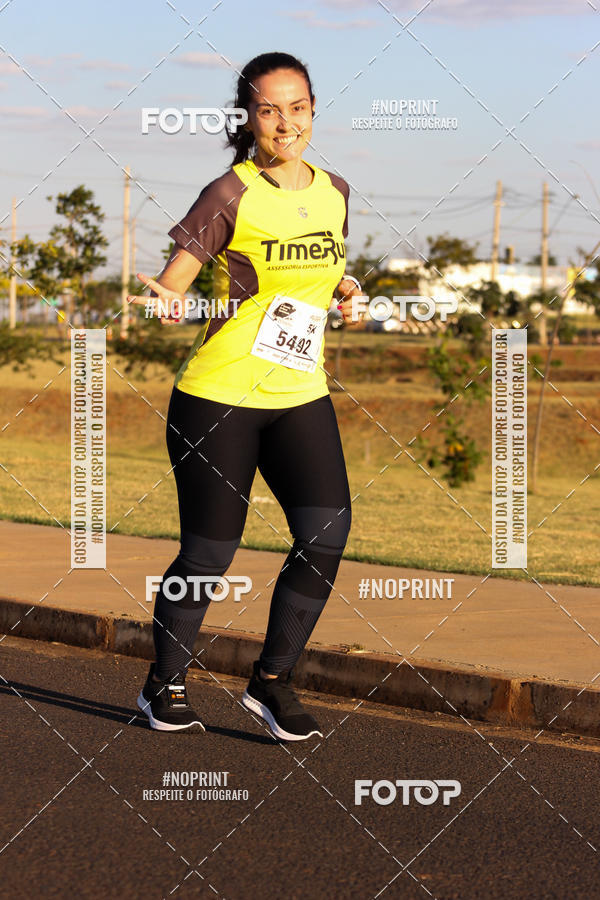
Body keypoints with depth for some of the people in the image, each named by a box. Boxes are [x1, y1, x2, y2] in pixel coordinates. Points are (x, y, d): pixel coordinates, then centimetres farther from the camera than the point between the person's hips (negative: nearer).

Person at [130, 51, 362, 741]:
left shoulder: (333, 192, 8)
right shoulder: (230, 196, -9)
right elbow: (170, 282, -13)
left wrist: (341, 286, 8)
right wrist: (166, 298, -35)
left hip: (301, 397, 5)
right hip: (218, 397, -5)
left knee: (326, 531, -12)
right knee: (208, 554, 1)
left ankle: (272, 679, 4)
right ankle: (164, 685, 24)